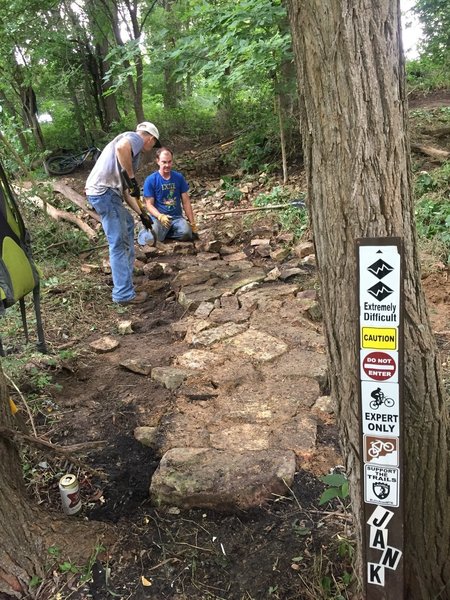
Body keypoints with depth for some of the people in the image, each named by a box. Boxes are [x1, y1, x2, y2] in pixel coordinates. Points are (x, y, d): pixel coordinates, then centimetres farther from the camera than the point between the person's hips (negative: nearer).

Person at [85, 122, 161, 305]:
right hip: (104, 192, -10)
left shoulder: (132, 152, 28)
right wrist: (132, 177, -19)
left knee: (128, 223, 31)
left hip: (108, 192, 10)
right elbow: (121, 147, -27)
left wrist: (142, 213, 30)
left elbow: (126, 191, 29)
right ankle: (124, 293, -4)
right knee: (118, 243, -8)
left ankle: (126, 270, 38)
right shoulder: (134, 138, 1)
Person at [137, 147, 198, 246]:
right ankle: (145, 232, 10)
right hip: (159, 217, -2)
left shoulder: (179, 177, 5)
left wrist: (193, 224, 4)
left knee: (186, 233, -31)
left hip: (177, 217, 2)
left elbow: (186, 201, 7)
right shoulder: (150, 180, -5)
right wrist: (161, 217, -25)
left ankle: (163, 233, 1)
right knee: (151, 239, -29)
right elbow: (149, 204, -5)